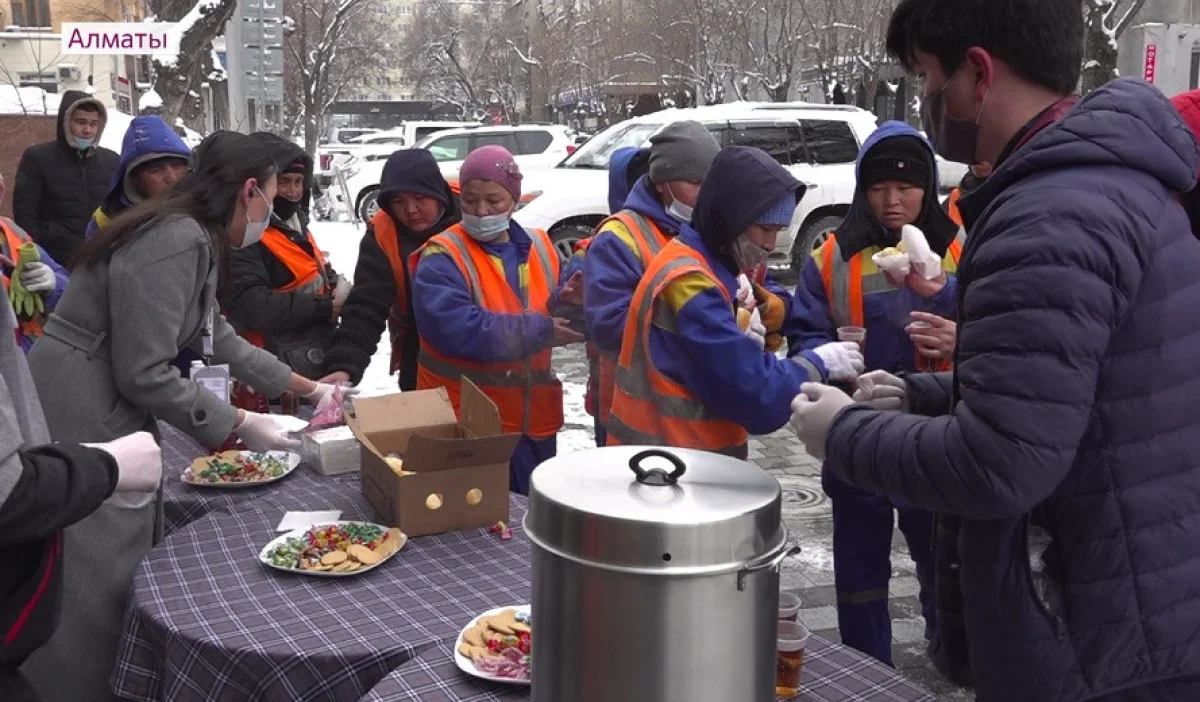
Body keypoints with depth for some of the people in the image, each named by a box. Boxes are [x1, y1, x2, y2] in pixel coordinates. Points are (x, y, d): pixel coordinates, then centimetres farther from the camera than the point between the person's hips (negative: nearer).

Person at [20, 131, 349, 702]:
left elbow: (218, 337, 23)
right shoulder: (175, 241, -21)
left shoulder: (192, 236, 10)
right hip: (76, 424, -10)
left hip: (107, 418, 10)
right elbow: (144, 374, -22)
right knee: (91, 595, -2)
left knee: (124, 579, 17)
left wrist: (306, 387, 26)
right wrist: (240, 426, -13)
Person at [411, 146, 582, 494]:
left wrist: (568, 304, -13)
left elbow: (557, 319, 11)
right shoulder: (441, 258, -12)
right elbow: (459, 329, -27)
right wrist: (540, 330, -24)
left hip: (534, 416, 6)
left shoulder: (539, 247, 7)